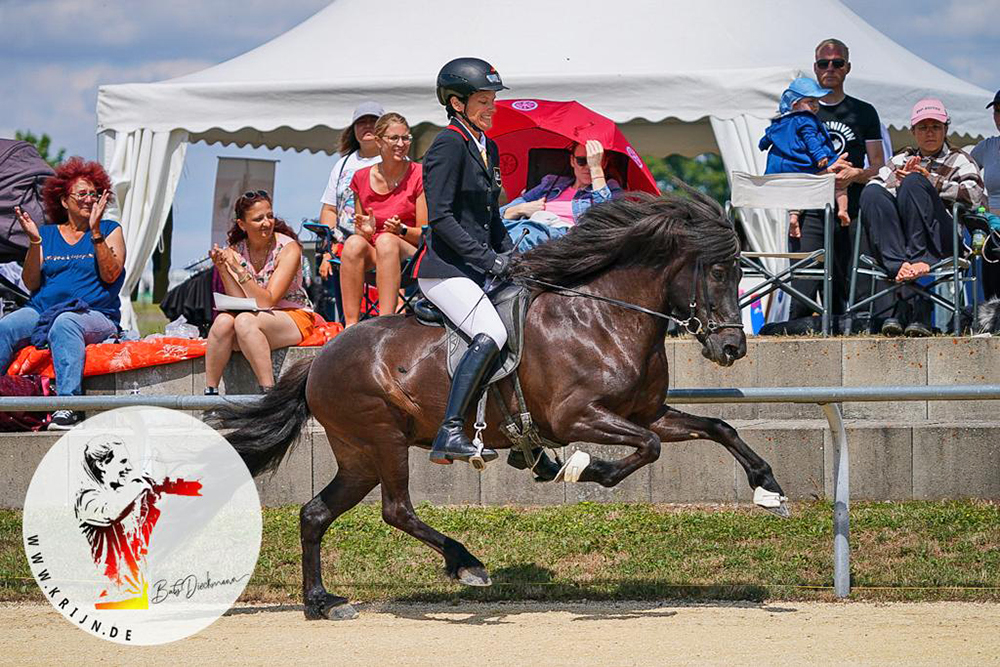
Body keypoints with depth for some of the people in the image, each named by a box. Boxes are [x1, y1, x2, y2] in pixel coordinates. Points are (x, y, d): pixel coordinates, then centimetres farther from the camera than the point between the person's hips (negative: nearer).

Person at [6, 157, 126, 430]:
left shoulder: (110, 230, 12)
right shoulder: (47, 234, 18)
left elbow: (110, 275, -4)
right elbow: (31, 284, 10)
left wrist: (95, 232, -11)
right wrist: (34, 242, -2)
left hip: (95, 313, -3)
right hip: (42, 310, 3)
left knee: (65, 324, -38)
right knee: (5, 327, -27)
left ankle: (67, 405, -49)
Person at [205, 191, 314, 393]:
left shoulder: (288, 248, -12)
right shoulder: (235, 251, 0)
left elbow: (267, 302, -19)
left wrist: (239, 270, -28)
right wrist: (223, 270, -22)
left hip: (294, 317, -4)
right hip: (257, 319, 4)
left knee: (245, 321, -32)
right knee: (223, 321, -27)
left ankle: (269, 391, -33)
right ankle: (210, 392, -21)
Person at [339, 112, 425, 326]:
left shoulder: (418, 175, 0)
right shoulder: (362, 178, 10)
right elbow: (362, 235, 15)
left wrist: (401, 229, -20)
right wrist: (366, 231, -9)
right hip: (373, 255, 3)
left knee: (387, 241, -36)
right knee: (354, 243, -32)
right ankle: (351, 326, -37)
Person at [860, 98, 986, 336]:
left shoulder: (959, 160, 20)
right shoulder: (902, 160, 31)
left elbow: (975, 195, -1)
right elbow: (874, 186, 14)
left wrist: (932, 181, -4)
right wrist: (899, 180, -3)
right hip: (894, 239, 3)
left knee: (913, 182, -26)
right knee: (872, 192, -24)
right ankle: (899, 265, -43)